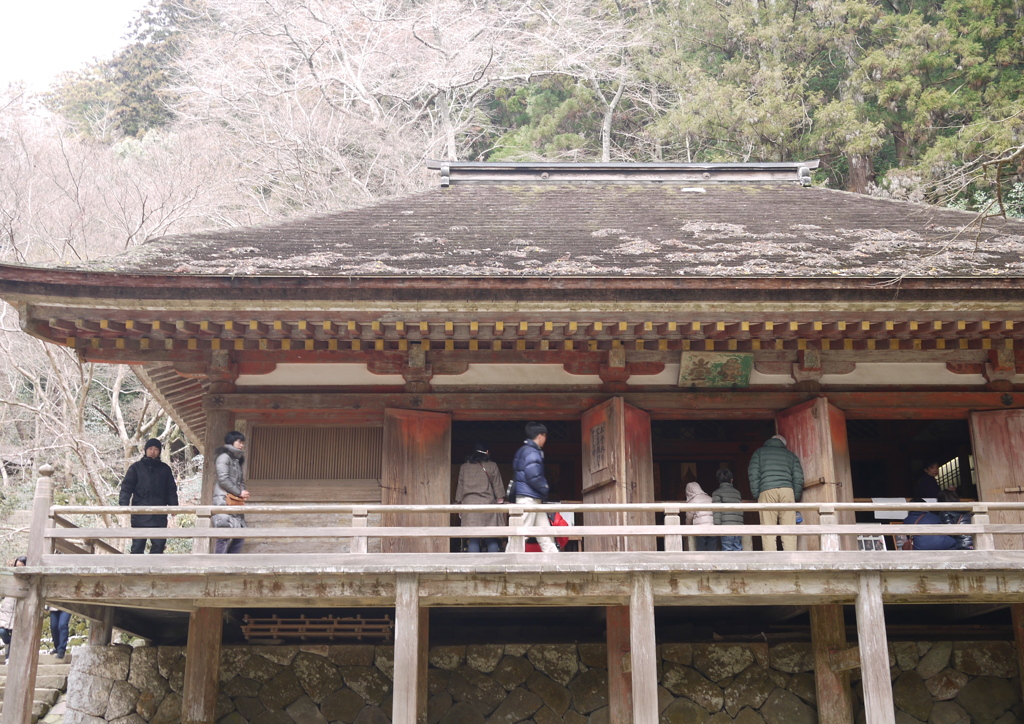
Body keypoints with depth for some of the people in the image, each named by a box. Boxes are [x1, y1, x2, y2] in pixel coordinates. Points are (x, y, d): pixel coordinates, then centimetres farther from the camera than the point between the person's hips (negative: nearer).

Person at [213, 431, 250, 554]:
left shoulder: (237, 460, 22)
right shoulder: (224, 457, -5)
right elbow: (223, 479, -14)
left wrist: (243, 492, 3)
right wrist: (239, 493, -9)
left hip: (235, 502, 9)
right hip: (224, 500, -9)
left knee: (240, 535, 6)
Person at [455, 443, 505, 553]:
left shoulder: (464, 467, 12)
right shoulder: (492, 466, 5)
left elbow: (460, 488, 14)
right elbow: (498, 487, 4)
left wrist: (460, 505, 19)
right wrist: (500, 502, 11)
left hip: (469, 504, 2)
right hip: (487, 504, -2)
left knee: (473, 540, 1)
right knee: (492, 540, 0)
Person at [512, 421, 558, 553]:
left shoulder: (524, 450, 18)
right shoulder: (532, 452, -13)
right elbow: (533, 476, -23)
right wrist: (545, 489, -6)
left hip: (535, 499, 11)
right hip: (528, 498, -11)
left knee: (545, 536, 10)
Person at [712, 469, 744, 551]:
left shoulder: (717, 493, 4)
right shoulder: (737, 492, 20)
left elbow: (717, 511, -5)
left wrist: (717, 526, -7)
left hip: (726, 526, -5)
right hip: (739, 526, 5)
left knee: (727, 550, -4)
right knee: (738, 549, 7)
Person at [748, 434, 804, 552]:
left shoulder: (759, 452, 20)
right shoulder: (791, 455, 24)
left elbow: (753, 474, 6)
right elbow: (799, 478, 12)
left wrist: (756, 495, 6)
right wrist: (795, 498, 16)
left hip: (766, 490, -1)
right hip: (787, 490, 1)